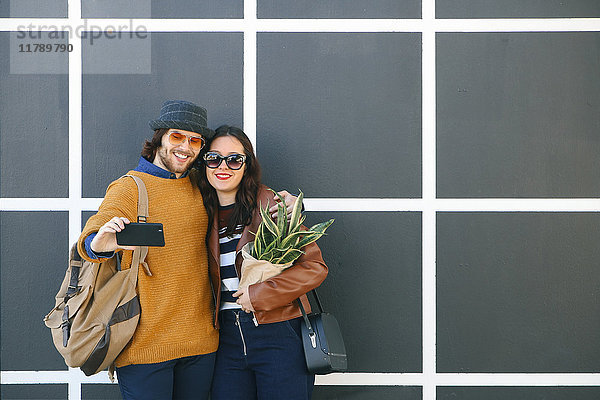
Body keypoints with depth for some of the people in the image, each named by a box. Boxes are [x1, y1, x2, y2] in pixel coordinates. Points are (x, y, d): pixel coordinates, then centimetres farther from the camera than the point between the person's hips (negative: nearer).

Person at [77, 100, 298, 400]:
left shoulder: (200, 187, 10)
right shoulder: (129, 189, -5)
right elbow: (91, 239, -19)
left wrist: (278, 205, 5)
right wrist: (100, 243, -44)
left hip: (200, 340, 5)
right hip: (144, 343, -5)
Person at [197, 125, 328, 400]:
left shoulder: (272, 205, -7)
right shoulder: (205, 215, 9)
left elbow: (314, 267, -11)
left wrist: (259, 295, -14)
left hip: (278, 335, -4)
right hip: (228, 338, 4)